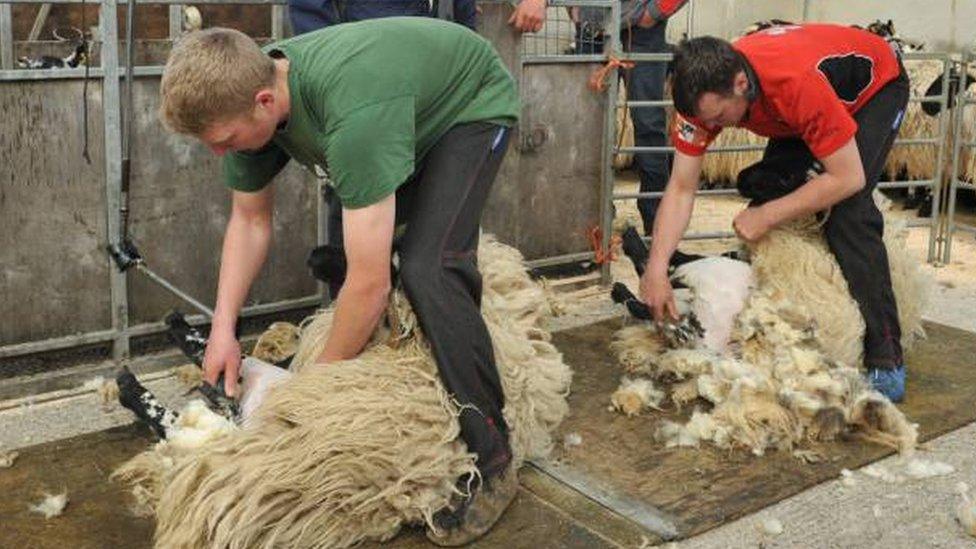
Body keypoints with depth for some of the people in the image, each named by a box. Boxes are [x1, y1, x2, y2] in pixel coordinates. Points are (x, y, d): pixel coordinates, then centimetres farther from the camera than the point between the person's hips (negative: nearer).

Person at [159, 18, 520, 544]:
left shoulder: (352, 112, -44)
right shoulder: (246, 92, -19)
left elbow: (370, 284, -40)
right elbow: (249, 219, -5)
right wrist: (222, 329, -15)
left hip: (473, 105, -8)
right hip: (415, 97, 8)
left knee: (427, 268, -24)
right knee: (360, 245, -1)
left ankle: (491, 464, -13)